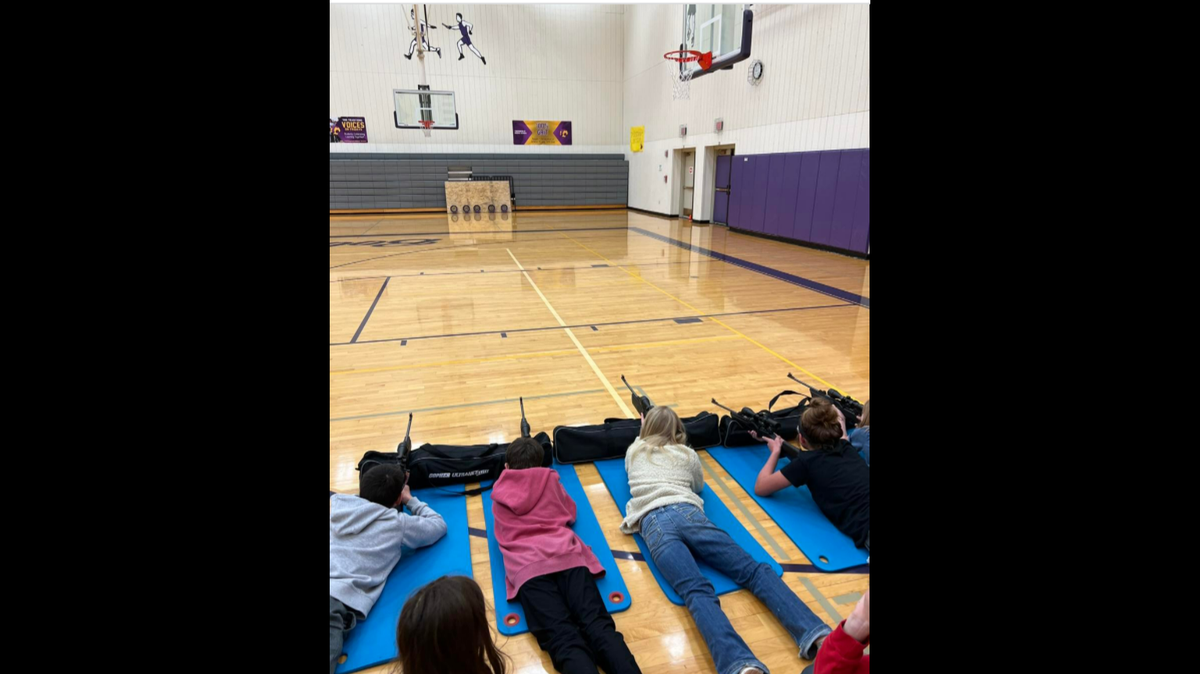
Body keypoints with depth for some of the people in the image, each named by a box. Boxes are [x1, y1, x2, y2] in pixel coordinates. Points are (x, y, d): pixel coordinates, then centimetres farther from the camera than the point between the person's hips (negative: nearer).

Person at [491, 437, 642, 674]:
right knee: (598, 625, -16)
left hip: (528, 567, -1)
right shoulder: (550, 481, 22)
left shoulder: (500, 497, 23)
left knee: (562, 639, -19)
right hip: (567, 556, 1)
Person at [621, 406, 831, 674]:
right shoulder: (687, 454, 27)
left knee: (696, 591, -24)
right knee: (753, 570, -10)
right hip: (688, 512, 1)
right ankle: (817, 633, -34)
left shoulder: (634, 450, 29)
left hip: (655, 521, -1)